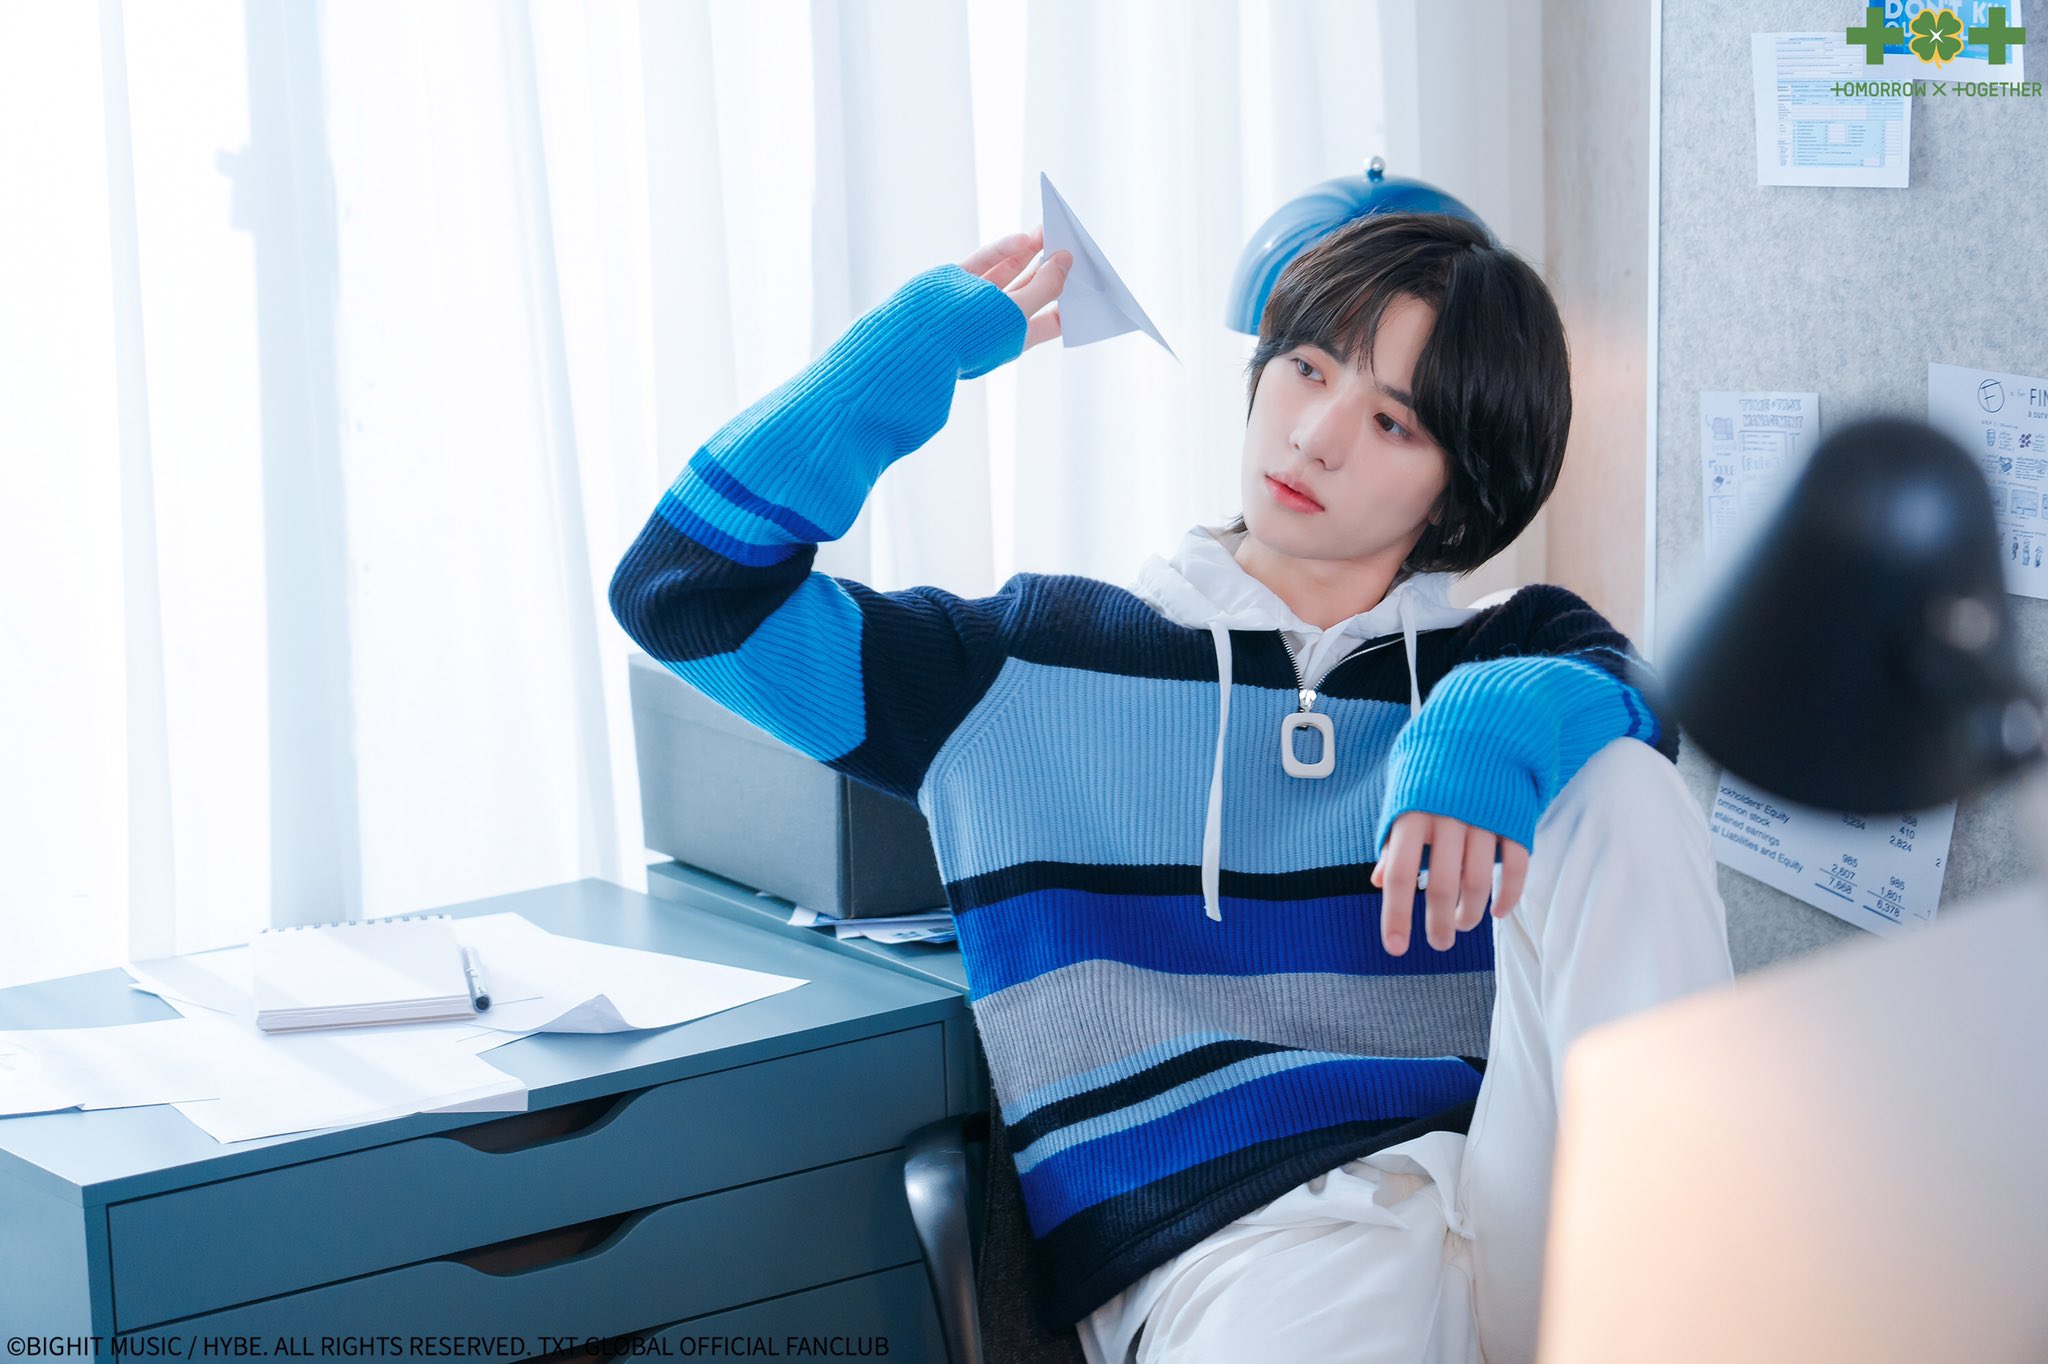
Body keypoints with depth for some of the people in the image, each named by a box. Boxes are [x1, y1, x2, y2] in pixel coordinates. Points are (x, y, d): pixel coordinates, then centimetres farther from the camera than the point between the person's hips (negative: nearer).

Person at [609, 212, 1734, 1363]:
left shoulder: (1512, 660, 20)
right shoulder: (1029, 665, 17)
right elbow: (689, 586, 12)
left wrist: (1507, 716, -25)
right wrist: (941, 331, 15)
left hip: (1524, 1200, 5)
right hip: (1237, 1237, -4)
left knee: (1618, 781, -19)